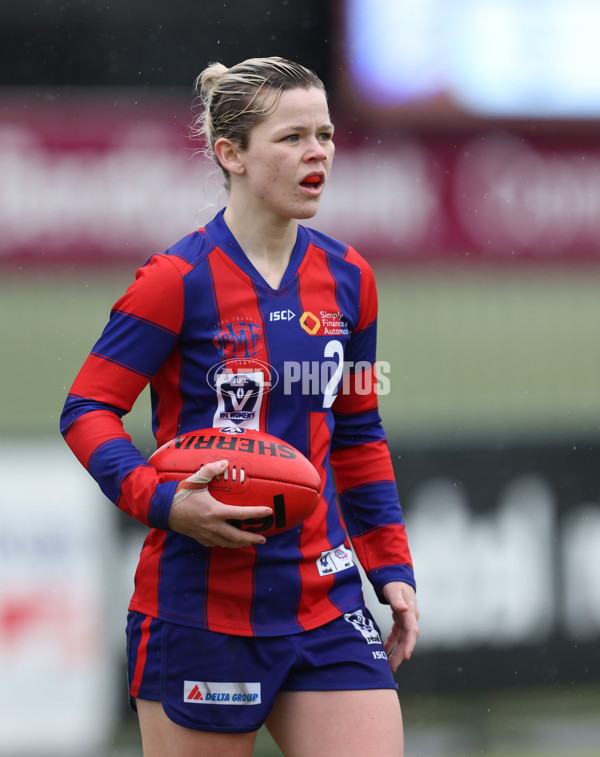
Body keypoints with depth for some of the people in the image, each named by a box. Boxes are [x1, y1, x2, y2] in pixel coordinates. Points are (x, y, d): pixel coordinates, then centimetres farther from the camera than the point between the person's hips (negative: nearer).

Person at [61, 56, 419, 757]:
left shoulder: (346, 279, 8)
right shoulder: (180, 280, -9)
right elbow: (86, 410, -6)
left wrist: (392, 567, 15)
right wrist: (164, 502, -21)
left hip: (323, 602, 5)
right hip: (198, 607, -5)